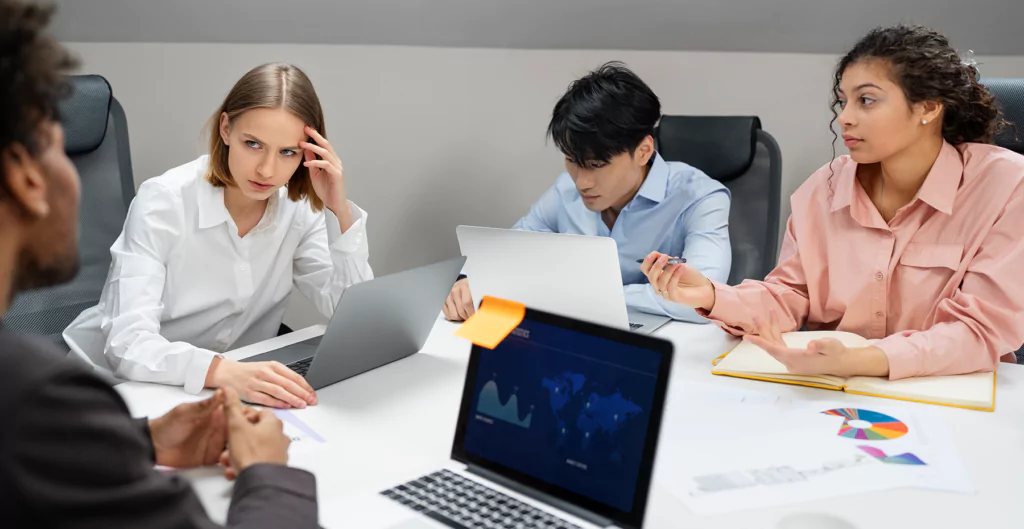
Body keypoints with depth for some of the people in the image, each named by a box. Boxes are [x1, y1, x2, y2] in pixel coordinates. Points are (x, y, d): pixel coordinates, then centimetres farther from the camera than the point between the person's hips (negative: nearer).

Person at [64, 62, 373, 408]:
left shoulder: (299, 209, -6)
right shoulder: (164, 202, -19)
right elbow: (128, 345, -28)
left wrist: (339, 211, -19)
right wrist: (224, 371, -46)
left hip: (234, 390, 4)